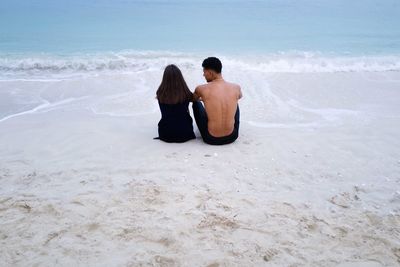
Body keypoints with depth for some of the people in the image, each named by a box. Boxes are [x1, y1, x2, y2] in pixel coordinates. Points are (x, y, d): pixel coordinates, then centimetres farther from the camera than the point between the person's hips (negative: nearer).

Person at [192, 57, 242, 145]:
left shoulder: (201, 89, -13)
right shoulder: (236, 88, -6)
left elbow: (194, 99, 13)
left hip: (211, 139, -2)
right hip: (231, 137, 2)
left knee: (196, 103, 21)